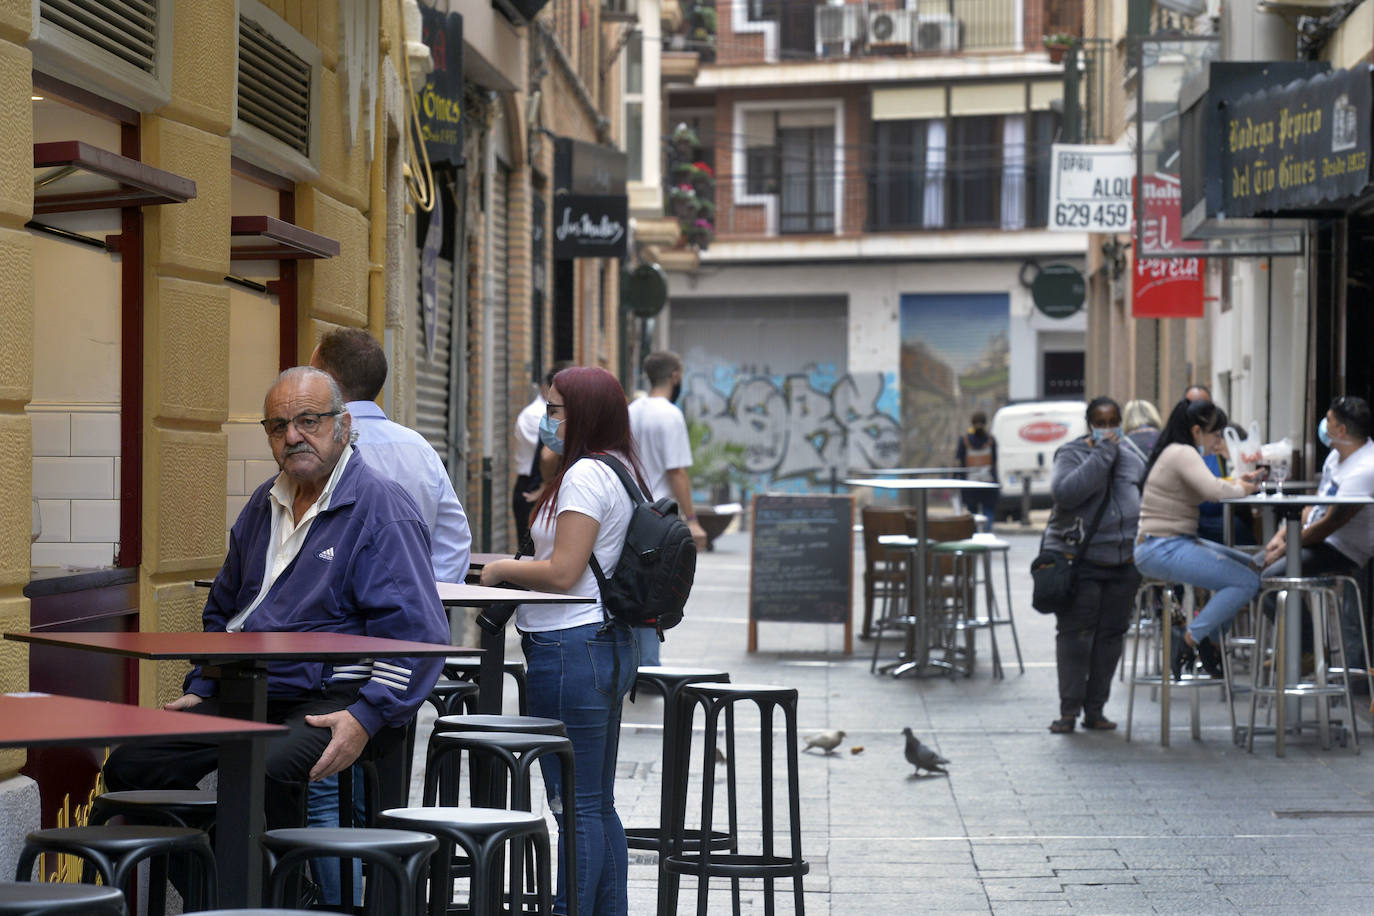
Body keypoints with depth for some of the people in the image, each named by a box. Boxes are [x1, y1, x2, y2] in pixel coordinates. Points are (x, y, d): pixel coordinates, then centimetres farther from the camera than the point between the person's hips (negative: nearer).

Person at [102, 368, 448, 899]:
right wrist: (201, 689, 16)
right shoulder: (264, 506, 18)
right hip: (245, 696, 8)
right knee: (130, 766, -8)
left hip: (329, 702, -8)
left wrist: (365, 719, -25)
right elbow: (224, 611, 31)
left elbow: (417, 636, -15)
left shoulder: (382, 510, -8)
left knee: (263, 770, -37)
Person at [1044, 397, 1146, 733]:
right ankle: (1069, 710, -3)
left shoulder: (1131, 454, 12)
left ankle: (1095, 709, 12)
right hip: (1079, 559, -5)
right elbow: (1065, 492, -24)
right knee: (1074, 633, -5)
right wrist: (1102, 453, -22)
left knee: (1111, 633, 6)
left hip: (1123, 561, 5)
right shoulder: (1072, 453, -4)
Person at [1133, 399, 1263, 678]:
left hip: (1178, 542, 11)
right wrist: (1241, 489, -8)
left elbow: (1206, 490, 22)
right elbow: (1213, 490, -28)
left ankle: (1214, 645, 19)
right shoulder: (1182, 453, -15)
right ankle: (1188, 641, -11)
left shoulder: (1178, 452, 18)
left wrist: (1238, 483, 6)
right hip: (1162, 551, -11)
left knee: (1249, 565, 19)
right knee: (1247, 582, -16)